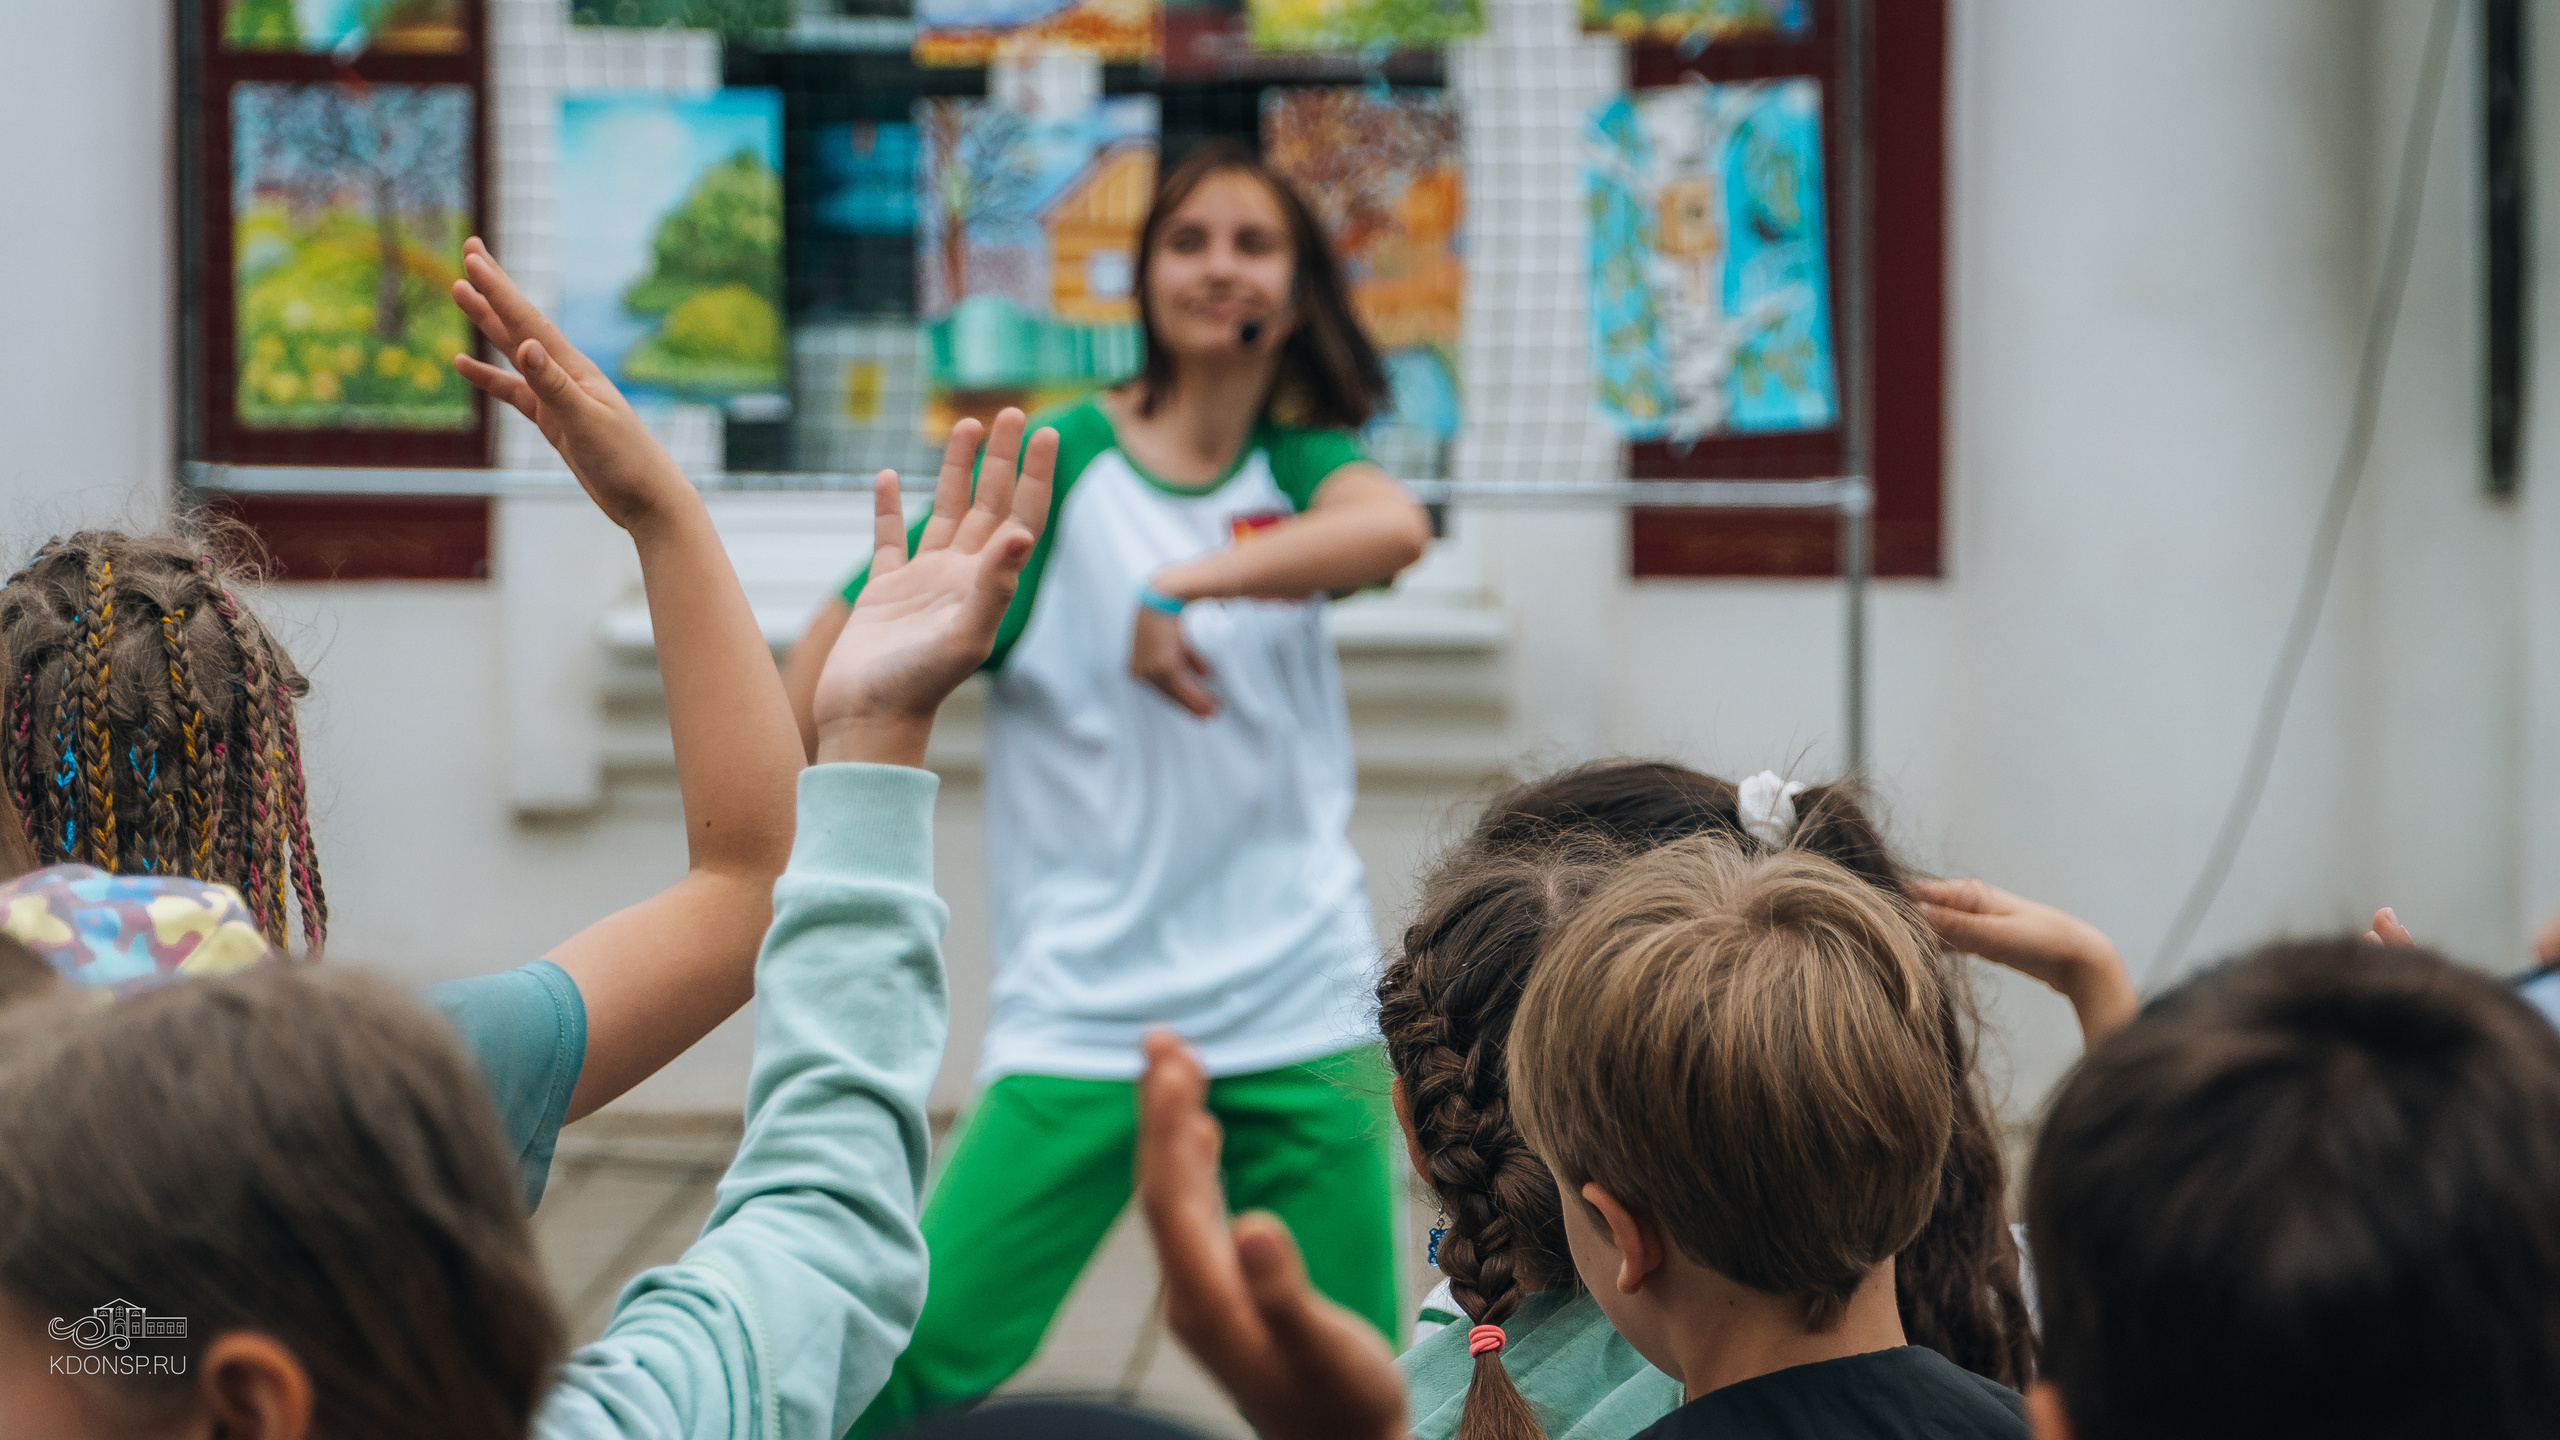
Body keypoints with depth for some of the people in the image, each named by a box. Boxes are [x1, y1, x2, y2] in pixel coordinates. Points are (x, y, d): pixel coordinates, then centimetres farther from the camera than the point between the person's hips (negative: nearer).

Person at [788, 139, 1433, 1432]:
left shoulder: (1299, 466, 8)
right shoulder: (1054, 464, -1)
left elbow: (1394, 526, -17)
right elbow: (841, 646, 0)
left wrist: (1186, 585, -26)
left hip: (1302, 1009, 3)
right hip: (1082, 1011, -3)